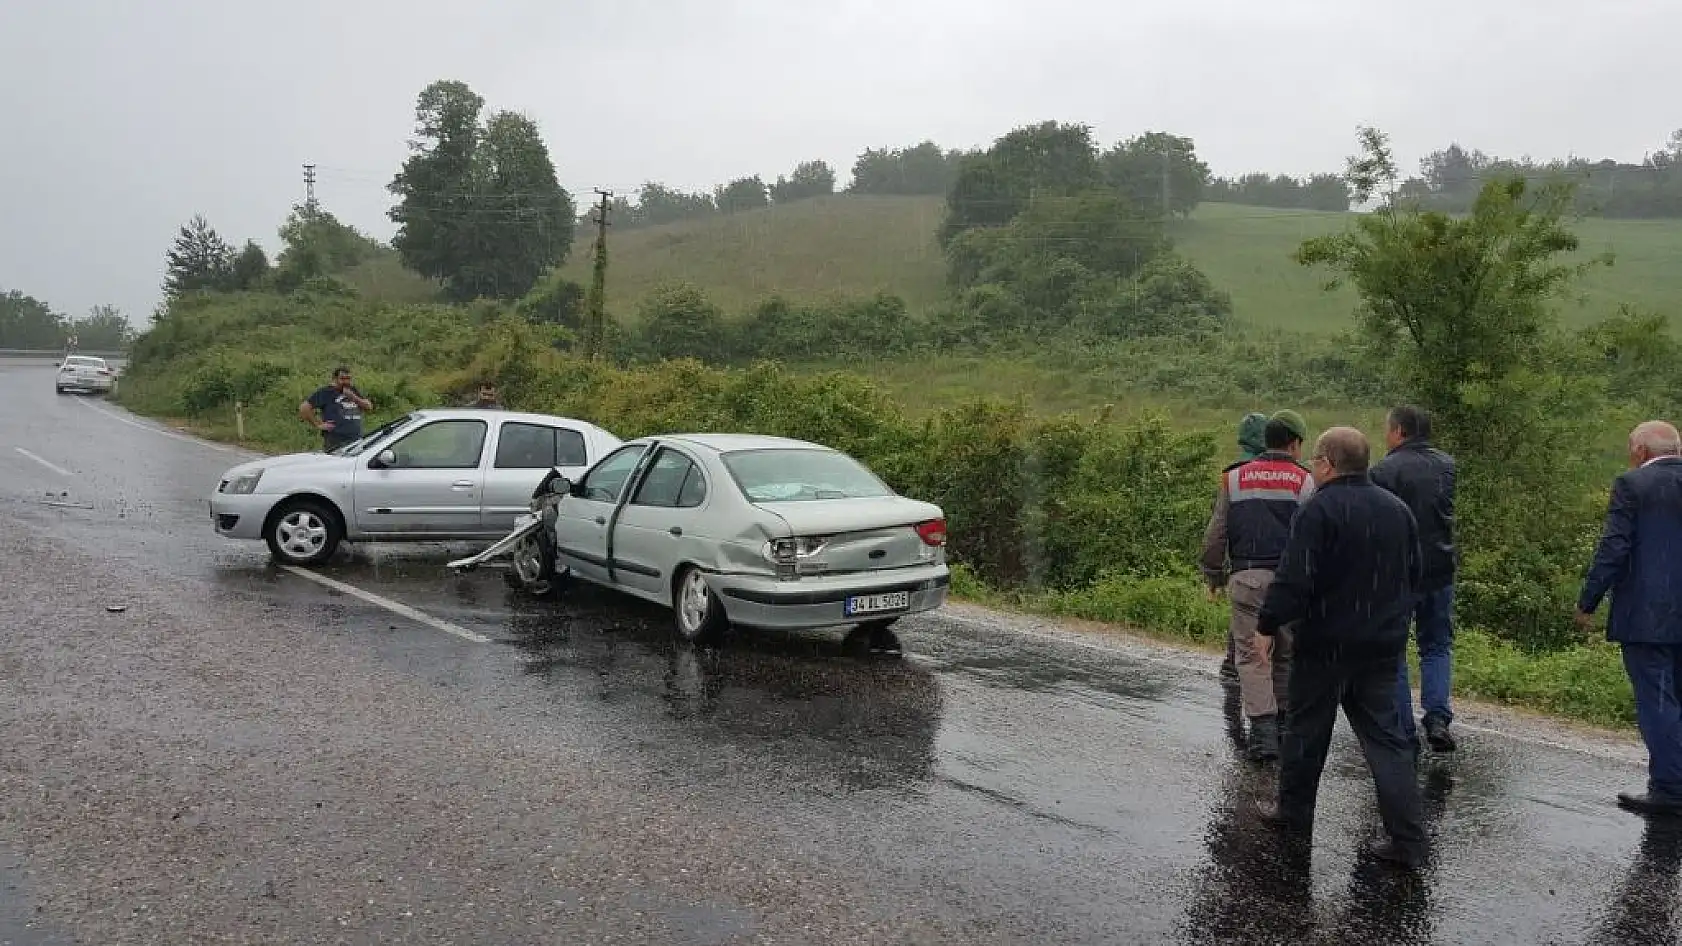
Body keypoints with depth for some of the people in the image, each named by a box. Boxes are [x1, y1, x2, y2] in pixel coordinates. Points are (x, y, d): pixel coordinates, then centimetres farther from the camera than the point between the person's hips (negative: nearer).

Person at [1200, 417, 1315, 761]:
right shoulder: (1305, 481, 4)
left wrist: (1213, 575, 18)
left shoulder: (1235, 478, 9)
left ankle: (1263, 728, -11)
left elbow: (1216, 532, 9)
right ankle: (1285, 722, 22)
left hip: (1247, 578, 0)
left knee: (1252, 656, 0)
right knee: (1288, 655, 13)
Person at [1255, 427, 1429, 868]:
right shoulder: (1397, 509, 6)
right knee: (1385, 736, 8)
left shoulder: (1320, 510, -17)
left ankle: (1293, 811, 27)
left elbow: (1294, 582, -22)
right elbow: (1413, 577, 16)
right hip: (1383, 646, 6)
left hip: (1325, 645, -6)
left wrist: (1266, 625, -10)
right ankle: (1408, 838, 4)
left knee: (1307, 732, 11)